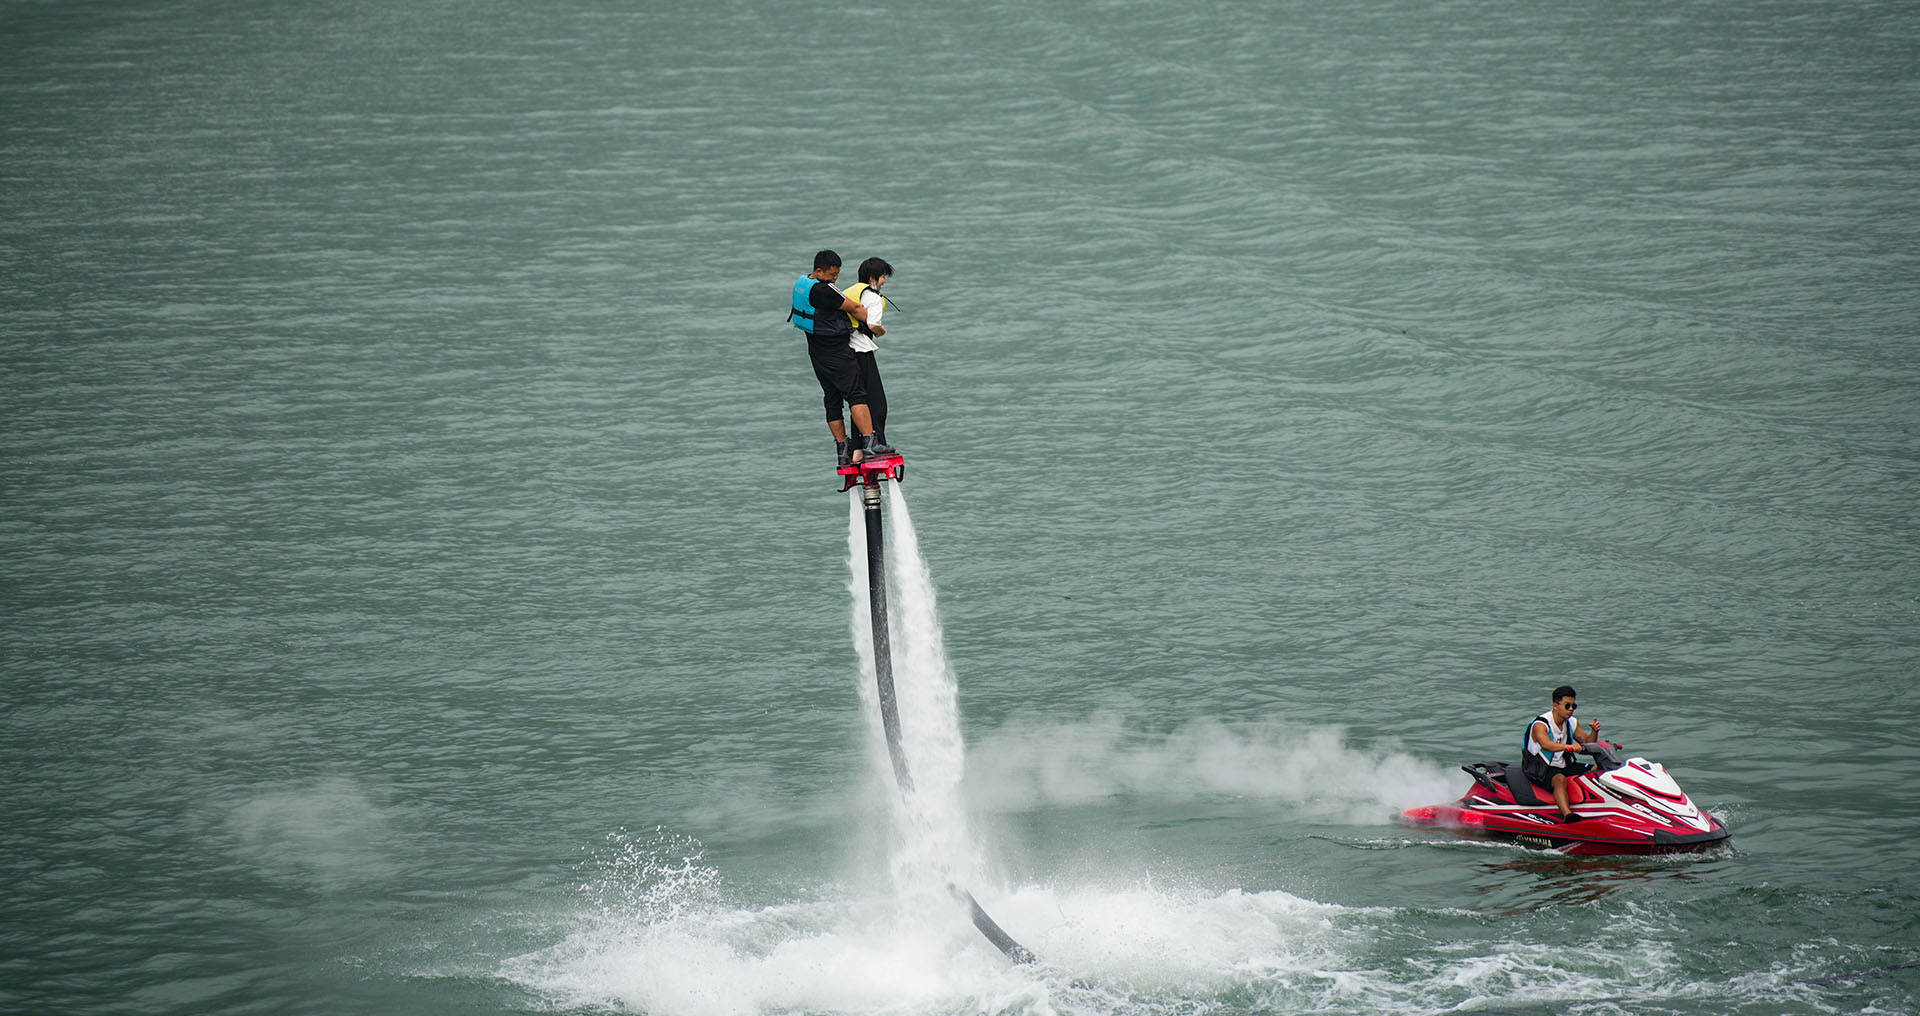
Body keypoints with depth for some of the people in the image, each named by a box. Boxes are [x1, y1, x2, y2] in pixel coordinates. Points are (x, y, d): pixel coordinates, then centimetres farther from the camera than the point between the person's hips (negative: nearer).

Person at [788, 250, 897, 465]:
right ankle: (869, 442, -24)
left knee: (833, 399, 12)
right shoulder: (822, 290, -21)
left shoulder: (802, 282, 9)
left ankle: (843, 449, 13)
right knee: (856, 393, -14)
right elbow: (854, 308, -13)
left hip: (816, 349, 10)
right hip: (835, 350, -10)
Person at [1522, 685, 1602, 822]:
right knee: (1560, 779, -39)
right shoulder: (1540, 724, -18)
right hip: (1542, 769, -8)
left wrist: (1594, 732, -14)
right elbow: (1546, 744, -37)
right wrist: (1568, 746, -53)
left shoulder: (1572, 723, 7)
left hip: (1564, 766, 8)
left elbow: (1586, 741, 9)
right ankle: (1567, 814, -57)